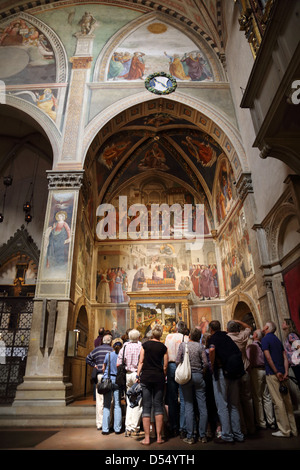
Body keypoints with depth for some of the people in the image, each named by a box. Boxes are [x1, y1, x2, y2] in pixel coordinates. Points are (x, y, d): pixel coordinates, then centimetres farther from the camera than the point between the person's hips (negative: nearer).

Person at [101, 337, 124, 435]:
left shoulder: (108, 355, 1)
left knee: (106, 405, 7)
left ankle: (105, 429, 8)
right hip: (118, 381, 0)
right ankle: (117, 429, 13)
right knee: (117, 405, 8)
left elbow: (103, 368, 9)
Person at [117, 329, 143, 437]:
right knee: (138, 403, 5)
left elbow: (118, 364, 4)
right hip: (138, 374, -4)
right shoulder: (141, 346, -7)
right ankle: (134, 428, 8)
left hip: (127, 375, 4)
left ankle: (128, 428, 14)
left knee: (129, 403, 14)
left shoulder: (124, 347, 3)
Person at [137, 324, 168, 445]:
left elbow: (141, 362, 0)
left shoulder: (145, 344, 1)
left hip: (146, 377, 0)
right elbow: (165, 366, 3)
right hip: (159, 377, 1)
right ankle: (159, 437, 13)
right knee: (158, 406, 8)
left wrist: (138, 376, 3)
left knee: (146, 406, 4)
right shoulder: (163, 347, 2)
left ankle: (147, 438, 7)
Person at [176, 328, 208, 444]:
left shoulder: (182, 345, -1)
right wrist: (202, 373, 11)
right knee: (202, 406, 9)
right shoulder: (200, 346, -1)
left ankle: (190, 437, 8)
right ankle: (203, 436, 15)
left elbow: (177, 361, -5)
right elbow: (205, 363, -4)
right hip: (198, 376, 0)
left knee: (188, 407, 5)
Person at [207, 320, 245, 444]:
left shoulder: (213, 338, -6)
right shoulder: (227, 337, 12)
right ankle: (238, 434, 22)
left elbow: (212, 350, -27)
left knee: (222, 405, 3)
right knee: (233, 405, 16)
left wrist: (212, 365, -14)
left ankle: (226, 436, 8)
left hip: (221, 372, -6)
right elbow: (238, 352, 15)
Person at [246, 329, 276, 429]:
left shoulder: (250, 346, -8)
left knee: (258, 398, 3)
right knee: (267, 397, 12)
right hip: (265, 370, 5)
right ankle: (271, 422, 18)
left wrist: (249, 370, 2)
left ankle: (261, 423, 8)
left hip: (256, 371, -5)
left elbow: (249, 360, -10)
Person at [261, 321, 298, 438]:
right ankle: (293, 429, 19)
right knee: (287, 401, 12)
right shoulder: (277, 339, 16)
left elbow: (268, 357, -16)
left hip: (273, 374, -8)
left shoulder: (265, 339, -8)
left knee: (278, 402, -3)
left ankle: (284, 430, 2)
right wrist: (286, 372, 2)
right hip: (281, 374, 8)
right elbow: (285, 357, 10)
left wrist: (276, 372, -12)